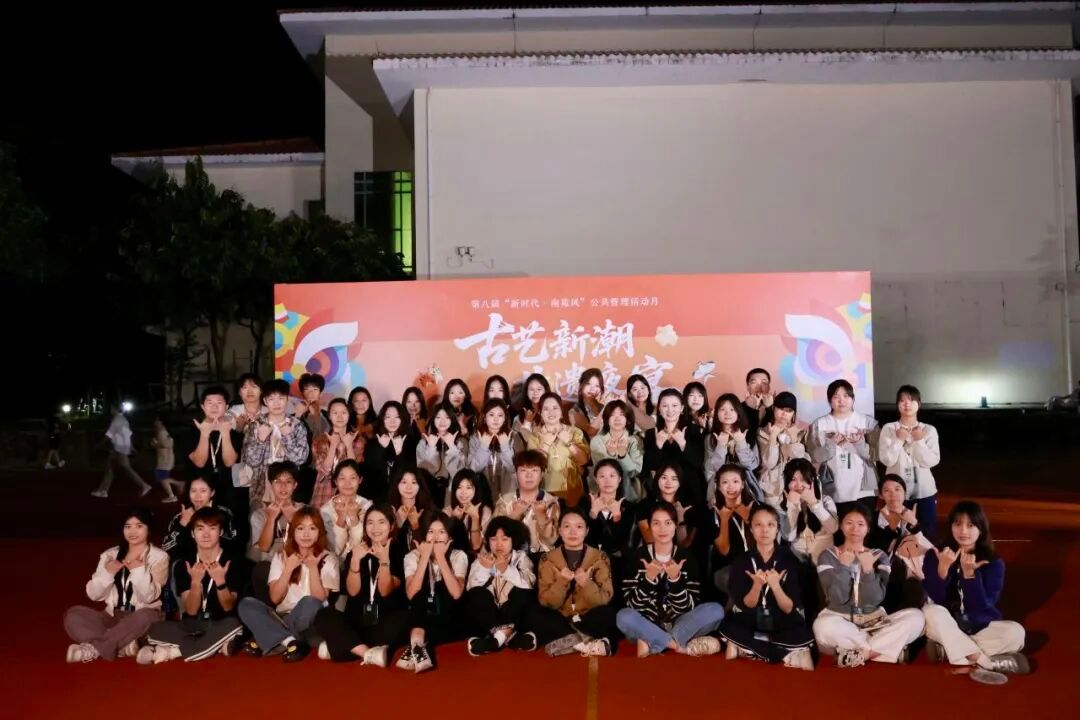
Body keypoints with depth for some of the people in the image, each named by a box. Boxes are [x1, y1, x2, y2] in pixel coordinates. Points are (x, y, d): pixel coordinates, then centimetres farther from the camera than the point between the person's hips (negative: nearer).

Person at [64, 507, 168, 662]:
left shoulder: (159, 557, -1)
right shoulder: (110, 555, 9)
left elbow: (149, 596, -13)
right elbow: (93, 594, 0)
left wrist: (139, 568, -23)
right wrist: (108, 572, -16)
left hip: (141, 618, -4)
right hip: (113, 617, 4)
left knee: (145, 617, -39)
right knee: (73, 614, -21)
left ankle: (93, 649, -27)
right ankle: (124, 644, -30)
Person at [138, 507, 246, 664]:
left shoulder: (234, 561, -7)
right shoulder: (183, 565, 0)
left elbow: (229, 607, -10)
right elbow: (191, 610, -7)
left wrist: (220, 581, -29)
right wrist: (195, 581, -26)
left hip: (220, 626, -2)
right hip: (192, 627, 2)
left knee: (233, 625, -37)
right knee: (154, 630, -25)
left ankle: (172, 651, -21)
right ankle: (218, 646, -21)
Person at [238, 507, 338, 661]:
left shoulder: (328, 559, -1)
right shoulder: (281, 556, 6)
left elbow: (319, 599, -11)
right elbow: (275, 598, -4)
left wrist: (313, 568, -19)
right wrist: (288, 569, -14)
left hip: (309, 621, -3)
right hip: (281, 618, 3)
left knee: (309, 603, -36)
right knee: (246, 604, -22)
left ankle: (273, 642, -21)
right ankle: (289, 641, -28)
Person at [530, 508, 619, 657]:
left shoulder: (600, 557, -1)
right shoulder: (548, 559, -1)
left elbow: (605, 598, -10)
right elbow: (546, 602, -8)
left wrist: (586, 583, -28)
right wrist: (562, 582, -26)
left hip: (589, 619, -1)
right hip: (560, 620, 2)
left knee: (608, 614, -31)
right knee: (535, 615, -29)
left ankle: (563, 642, -23)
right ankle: (591, 642, -26)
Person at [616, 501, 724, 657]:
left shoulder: (686, 556, -3)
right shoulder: (638, 556, -5)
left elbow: (687, 607, -8)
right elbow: (634, 604, -11)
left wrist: (675, 578, -24)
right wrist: (649, 578, -25)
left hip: (678, 624, 1)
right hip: (646, 626, -1)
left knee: (716, 610, -23)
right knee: (624, 617, -33)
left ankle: (651, 644, -20)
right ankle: (683, 645, -20)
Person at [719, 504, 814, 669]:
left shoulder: (789, 560, -3)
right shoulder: (741, 561, -1)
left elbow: (789, 608, -7)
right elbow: (745, 605, -6)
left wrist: (775, 586, -26)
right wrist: (757, 585, -25)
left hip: (782, 625, -1)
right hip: (749, 623, 1)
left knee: (803, 636, -33)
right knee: (728, 627, -32)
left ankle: (745, 649, -19)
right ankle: (789, 654, -21)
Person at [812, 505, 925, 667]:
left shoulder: (879, 556, 5)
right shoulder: (828, 556, 0)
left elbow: (875, 599, -8)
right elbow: (838, 598, -12)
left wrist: (868, 569, -19)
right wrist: (844, 566, -18)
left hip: (874, 621, 3)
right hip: (840, 620, -3)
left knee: (915, 617, -22)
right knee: (823, 626, -38)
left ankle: (857, 653, -22)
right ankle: (883, 649, -17)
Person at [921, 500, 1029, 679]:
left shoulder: (994, 563, -8)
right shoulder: (934, 556, -9)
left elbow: (982, 606, -18)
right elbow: (936, 599, -18)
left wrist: (969, 573, -30)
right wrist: (943, 568, -32)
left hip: (981, 626, 1)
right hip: (948, 627, -1)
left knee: (1015, 632, -27)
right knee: (931, 611, -33)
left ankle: (945, 649, -23)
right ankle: (984, 662, -29)